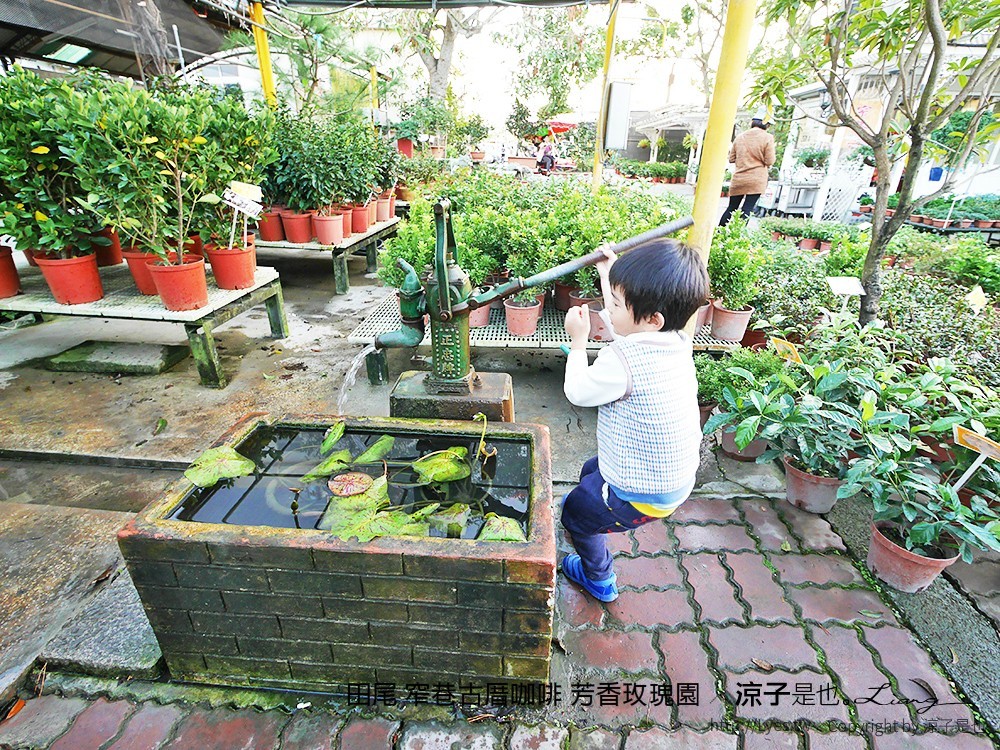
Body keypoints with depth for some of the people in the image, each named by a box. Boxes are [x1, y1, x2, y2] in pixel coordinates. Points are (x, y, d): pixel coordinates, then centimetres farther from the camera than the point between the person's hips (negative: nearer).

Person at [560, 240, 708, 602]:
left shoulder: (622, 359, -36)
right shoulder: (678, 340, -10)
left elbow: (578, 392, -16)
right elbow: (622, 327, 10)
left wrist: (578, 339, -5)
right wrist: (609, 274, 20)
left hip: (642, 494, -8)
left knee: (576, 513, 19)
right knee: (590, 472, 31)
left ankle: (599, 579, 42)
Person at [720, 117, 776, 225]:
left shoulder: (740, 137, 7)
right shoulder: (767, 137, -4)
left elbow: (731, 159, 12)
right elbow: (769, 161, -7)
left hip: (738, 179, 4)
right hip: (756, 180, -3)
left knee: (731, 207, 12)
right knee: (747, 209, -4)